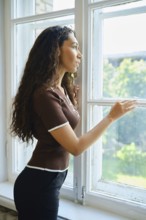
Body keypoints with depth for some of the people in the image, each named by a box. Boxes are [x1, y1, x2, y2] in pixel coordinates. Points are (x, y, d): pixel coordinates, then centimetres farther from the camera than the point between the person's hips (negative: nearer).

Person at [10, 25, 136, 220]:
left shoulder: (62, 89, 6)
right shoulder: (45, 94, -23)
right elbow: (76, 147, -20)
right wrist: (112, 116, -14)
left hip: (46, 182, 9)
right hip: (39, 184, -9)